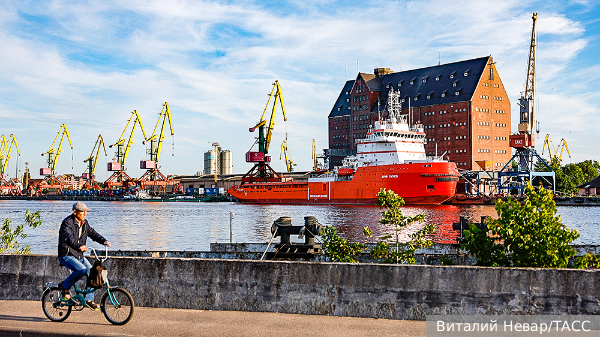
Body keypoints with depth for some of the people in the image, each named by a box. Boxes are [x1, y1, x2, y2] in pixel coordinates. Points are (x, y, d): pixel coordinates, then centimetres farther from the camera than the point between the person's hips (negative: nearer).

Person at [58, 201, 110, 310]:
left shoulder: (84, 223, 9)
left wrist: (104, 241, -11)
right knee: (82, 270, -29)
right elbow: (68, 237, -34)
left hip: (79, 256, 7)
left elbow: (93, 234, 10)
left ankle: (89, 299, 5)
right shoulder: (67, 222, -17)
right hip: (67, 255, -7)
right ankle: (64, 286, -6)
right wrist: (79, 246, -52)